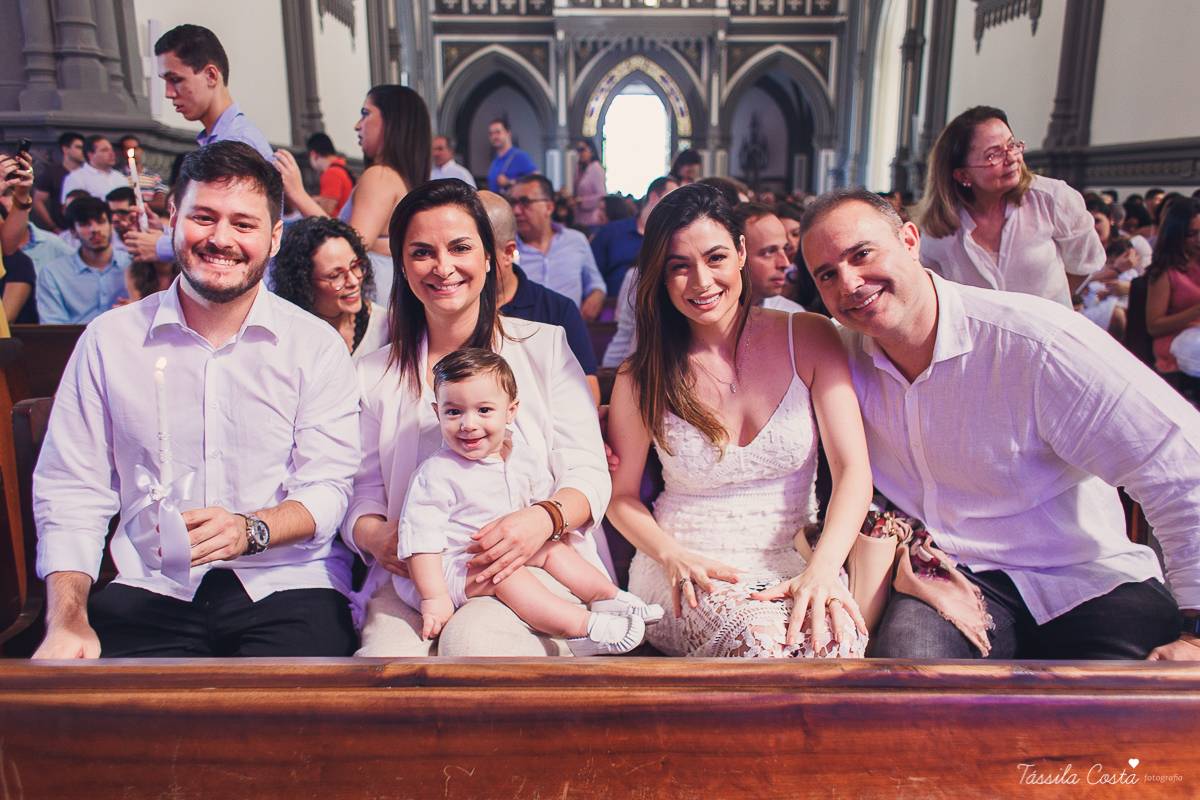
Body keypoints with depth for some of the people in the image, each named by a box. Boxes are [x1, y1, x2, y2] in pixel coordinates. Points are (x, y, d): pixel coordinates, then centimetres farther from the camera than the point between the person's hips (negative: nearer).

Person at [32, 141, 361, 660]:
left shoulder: (316, 345, 3)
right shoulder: (109, 339, 8)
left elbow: (327, 489, -4)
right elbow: (69, 492, 6)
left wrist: (251, 529, -24)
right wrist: (68, 621, -7)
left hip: (287, 585, -1)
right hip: (151, 591, 2)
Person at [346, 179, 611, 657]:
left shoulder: (544, 345, 7)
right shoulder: (374, 375, 14)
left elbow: (589, 474, 0)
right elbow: (364, 491, 12)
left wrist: (543, 519, -22)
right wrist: (374, 536, -13)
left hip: (534, 567, -1)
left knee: (472, 639, -32)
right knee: (386, 656, -30)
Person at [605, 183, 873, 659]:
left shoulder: (808, 338, 0)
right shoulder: (642, 377, 0)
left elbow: (853, 469, -6)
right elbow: (621, 494, 6)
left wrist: (822, 569, -23)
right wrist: (675, 557, -14)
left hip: (789, 563, 1)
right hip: (683, 572, -1)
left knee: (839, 639, -33)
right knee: (763, 638, -34)